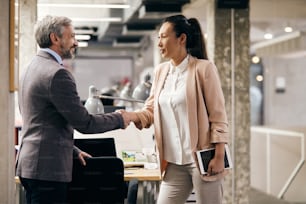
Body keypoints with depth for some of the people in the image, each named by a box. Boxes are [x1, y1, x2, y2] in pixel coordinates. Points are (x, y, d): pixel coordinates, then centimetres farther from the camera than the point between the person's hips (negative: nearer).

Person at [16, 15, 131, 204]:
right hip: (48, 167, -10)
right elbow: (84, 123, -16)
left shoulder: (33, 67, 14)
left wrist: (73, 151, 22)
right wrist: (119, 119, -2)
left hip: (30, 164, 10)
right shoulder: (57, 73, -17)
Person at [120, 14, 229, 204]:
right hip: (175, 162, 6)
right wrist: (130, 115, -9)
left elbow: (218, 115, -9)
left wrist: (219, 156, -13)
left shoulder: (204, 68, -7)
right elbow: (151, 110, 13)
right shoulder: (161, 71, 10)